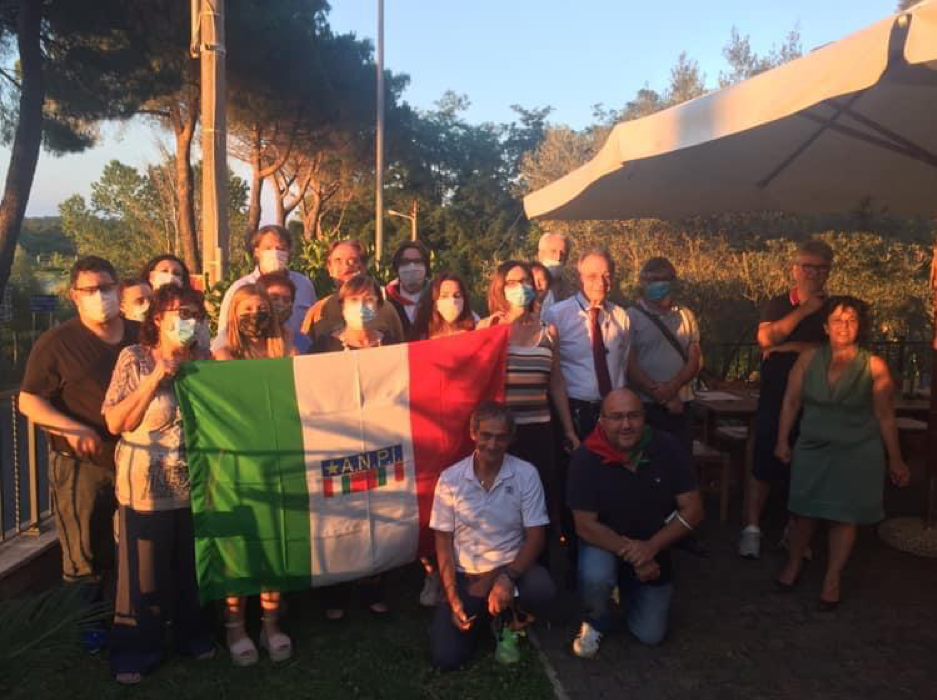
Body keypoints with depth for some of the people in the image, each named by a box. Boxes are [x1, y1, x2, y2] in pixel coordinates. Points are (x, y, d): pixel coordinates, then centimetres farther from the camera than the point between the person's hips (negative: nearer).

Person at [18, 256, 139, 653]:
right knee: (86, 553, 8)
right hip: (81, 465, -3)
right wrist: (71, 428, -21)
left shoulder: (143, 337, 5)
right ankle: (90, 623, 27)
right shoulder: (56, 343, -5)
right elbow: (28, 401, -6)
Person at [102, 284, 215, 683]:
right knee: (146, 572, 8)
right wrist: (155, 379, -19)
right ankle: (136, 650, 25)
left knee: (194, 566, 15)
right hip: (147, 487, -3)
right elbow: (116, 423, -12)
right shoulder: (133, 359, -6)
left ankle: (192, 634, 35)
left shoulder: (203, 360, 4)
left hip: (196, 484, 4)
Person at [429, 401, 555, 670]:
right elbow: (443, 542, -2)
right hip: (464, 576, 1)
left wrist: (508, 577, -27)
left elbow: (535, 537, -10)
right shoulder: (450, 479, -8)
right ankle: (481, 613, 19)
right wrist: (453, 599, -12)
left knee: (542, 590, -33)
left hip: (511, 567, 0)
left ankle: (507, 622, 3)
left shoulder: (526, 475, -10)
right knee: (446, 656, -15)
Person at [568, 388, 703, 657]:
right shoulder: (587, 457, -22)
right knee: (594, 577, -34)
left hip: (653, 550, 2)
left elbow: (692, 511, -14)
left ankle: (628, 591, 35)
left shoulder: (668, 448, -16)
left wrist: (651, 547, -26)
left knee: (651, 635, 2)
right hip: (605, 544, -2)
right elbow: (585, 525, -19)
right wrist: (631, 553, -26)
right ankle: (594, 623, 2)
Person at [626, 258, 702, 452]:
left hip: (680, 406, 3)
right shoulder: (631, 317, -1)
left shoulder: (686, 316, 11)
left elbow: (695, 360, 4)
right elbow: (630, 365, -6)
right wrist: (662, 397, -11)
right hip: (644, 406, -3)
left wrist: (672, 388, -13)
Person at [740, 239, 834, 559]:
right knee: (763, 465, 0)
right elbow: (766, 338, -14)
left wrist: (787, 347, -13)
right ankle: (752, 529, 10)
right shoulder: (777, 305, 4)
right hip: (775, 400, -1)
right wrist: (804, 310, -14)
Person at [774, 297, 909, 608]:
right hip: (812, 448, 2)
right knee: (804, 511, 9)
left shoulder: (874, 366, -9)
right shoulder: (809, 358, -4)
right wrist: (782, 441, 3)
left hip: (857, 453, -1)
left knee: (844, 516, 5)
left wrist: (895, 460, 2)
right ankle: (794, 563, 33)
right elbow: (791, 402, 3)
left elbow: (885, 417, -3)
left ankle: (832, 580, 21)